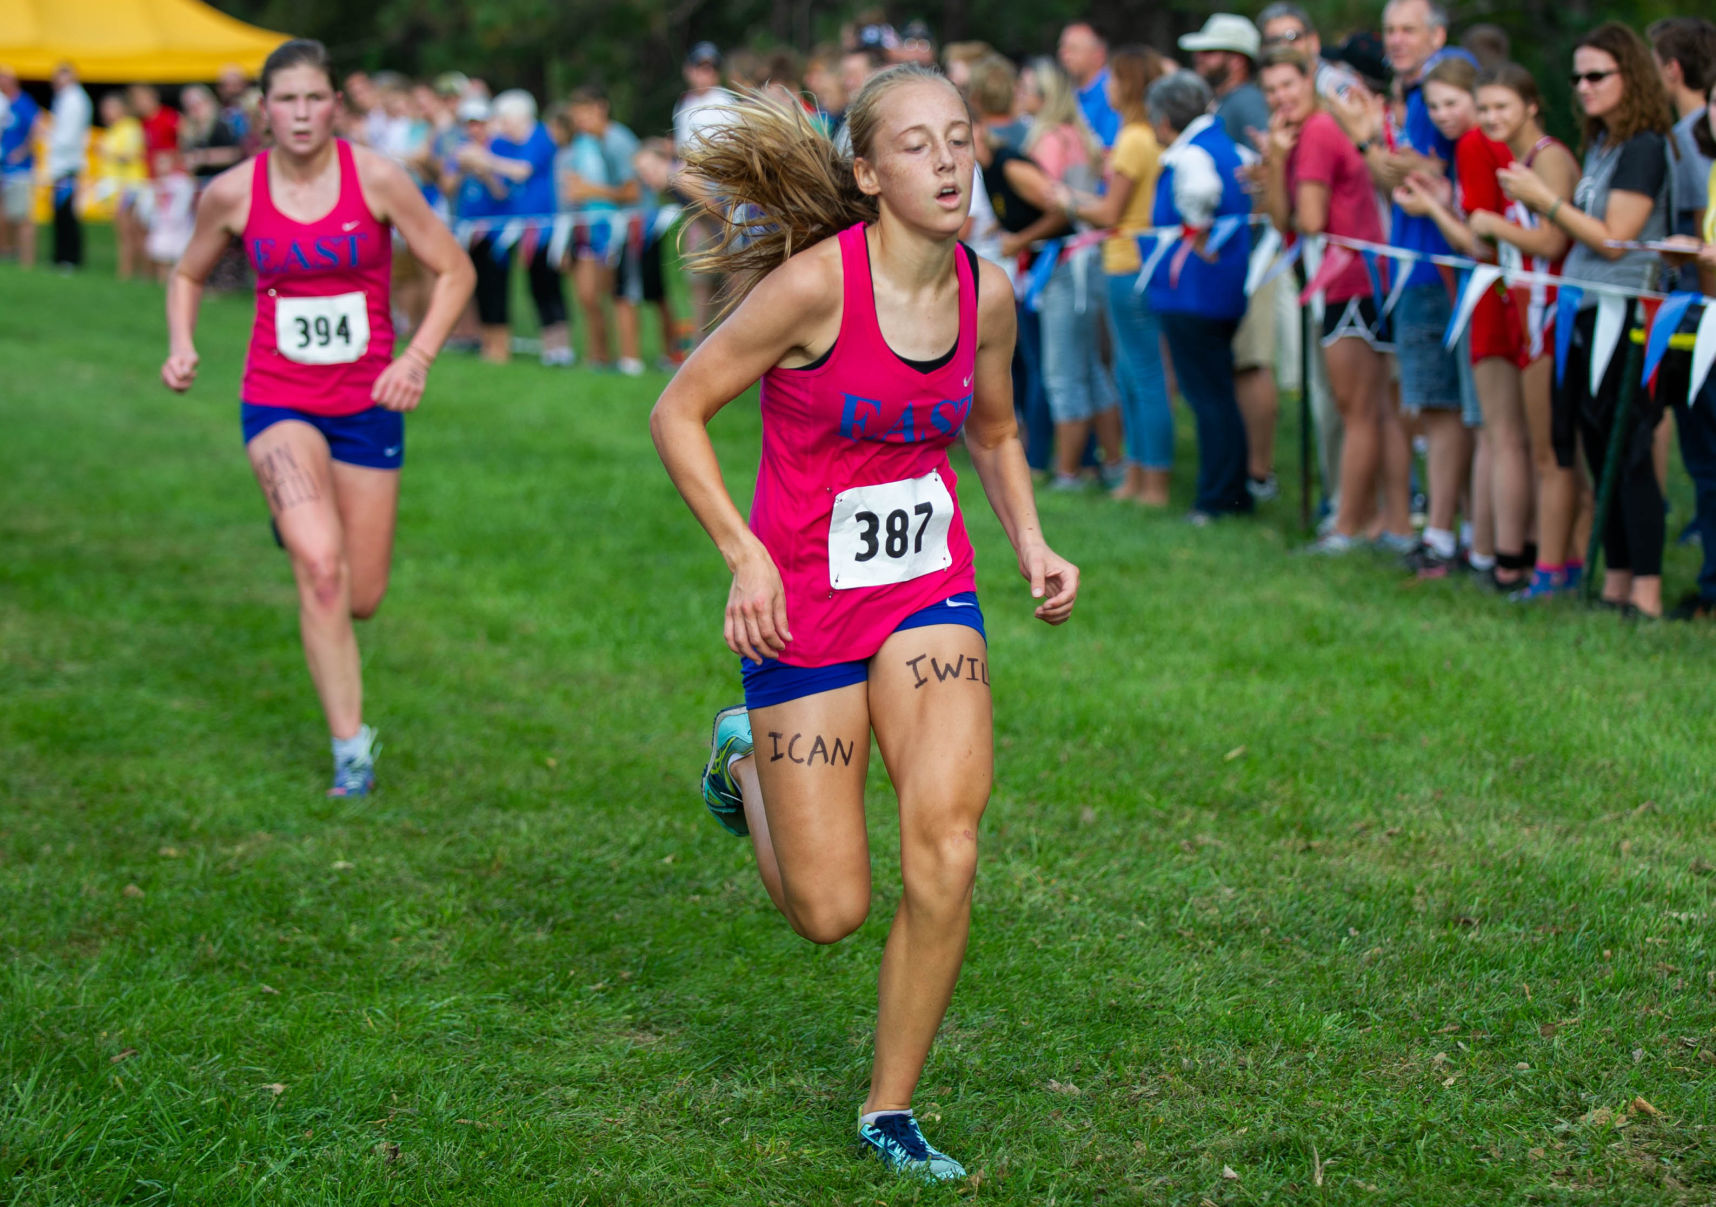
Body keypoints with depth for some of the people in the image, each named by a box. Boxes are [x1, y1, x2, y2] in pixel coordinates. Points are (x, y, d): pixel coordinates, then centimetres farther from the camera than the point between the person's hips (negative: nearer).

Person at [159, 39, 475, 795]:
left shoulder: (376, 179, -8)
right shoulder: (233, 193, -4)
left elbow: (454, 271, -1)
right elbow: (189, 276, 14)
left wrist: (417, 358, -15)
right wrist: (182, 347, -4)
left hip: (367, 403, 1)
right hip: (278, 402, -1)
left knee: (361, 598, 7)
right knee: (320, 564, -24)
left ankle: (297, 527, 45)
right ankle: (351, 747, -15)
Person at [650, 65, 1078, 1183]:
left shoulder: (988, 292, -2)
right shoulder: (815, 283, -19)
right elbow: (679, 411, -10)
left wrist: (1031, 545, 2)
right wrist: (746, 555, -19)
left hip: (930, 591, 4)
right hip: (803, 604, -4)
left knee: (946, 848, -16)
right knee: (830, 912, 2)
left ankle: (892, 1110, 4)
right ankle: (744, 756, 36)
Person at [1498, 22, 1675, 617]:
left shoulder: (1643, 148, -11)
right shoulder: (1600, 145, 15)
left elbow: (1612, 239, -15)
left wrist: (1545, 200, -12)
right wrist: (1539, 197, 3)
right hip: (1585, 314, 9)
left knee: (1629, 456, -8)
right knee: (1601, 456, 10)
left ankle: (1648, 595, -6)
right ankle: (1617, 585, 16)